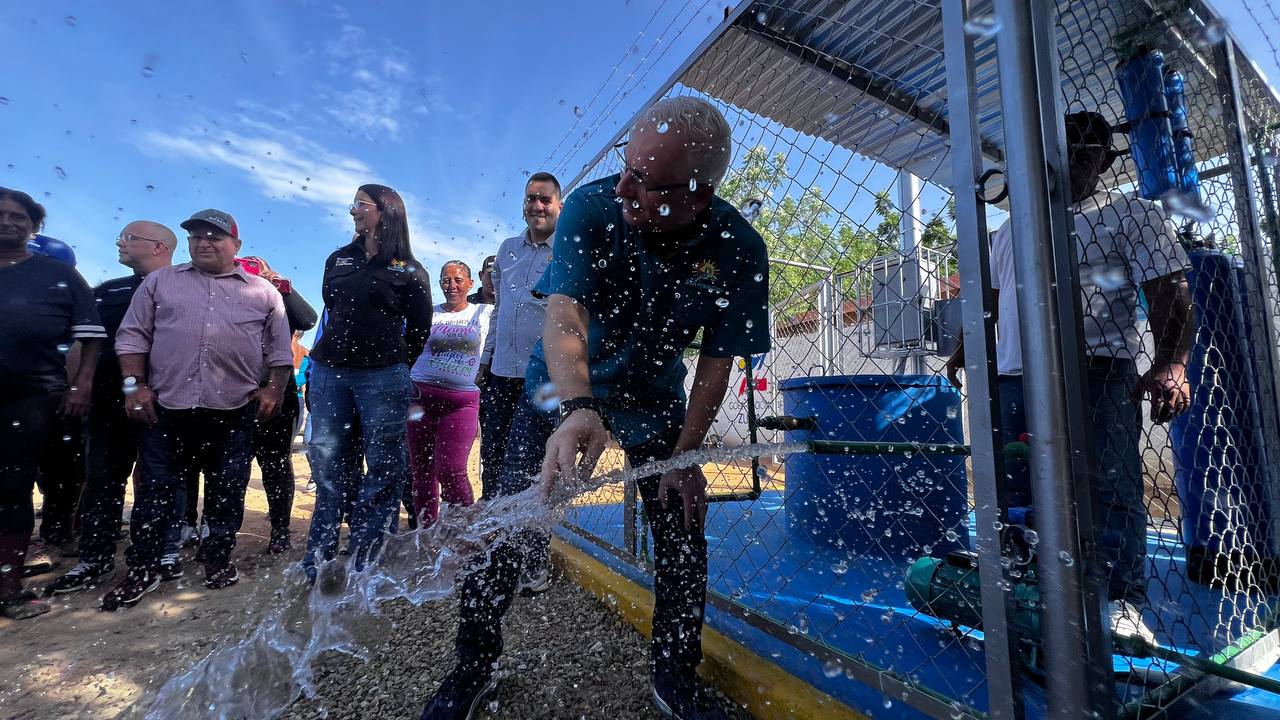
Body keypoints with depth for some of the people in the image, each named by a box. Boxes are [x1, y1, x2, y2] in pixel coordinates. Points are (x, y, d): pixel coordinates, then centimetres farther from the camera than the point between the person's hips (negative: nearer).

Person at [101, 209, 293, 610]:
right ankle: (143, 570, 21)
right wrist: (134, 384, -2)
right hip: (166, 408, 1)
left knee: (226, 492, 8)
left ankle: (218, 560, 23)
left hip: (234, 411, -1)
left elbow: (279, 349, 8)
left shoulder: (263, 292, 9)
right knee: (154, 490, 7)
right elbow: (132, 335, 8)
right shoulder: (159, 282, 12)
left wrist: (274, 389, -1)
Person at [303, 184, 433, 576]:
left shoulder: (409, 271, 2)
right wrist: (334, 353, 16)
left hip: (383, 378, -4)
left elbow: (419, 329, 6)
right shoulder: (338, 261, 15)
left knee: (384, 468, -1)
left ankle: (362, 559, 10)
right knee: (329, 465, 8)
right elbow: (331, 312, 22)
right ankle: (318, 558, 18)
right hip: (329, 372, 4)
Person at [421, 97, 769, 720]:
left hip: (652, 397, 2)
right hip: (564, 390, 0)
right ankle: (472, 669, 20)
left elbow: (716, 362, -13)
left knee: (681, 530, -1)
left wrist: (685, 454, -18)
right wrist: (578, 408, -55)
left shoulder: (739, 252, -21)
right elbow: (565, 313, -37)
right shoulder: (591, 207, -25)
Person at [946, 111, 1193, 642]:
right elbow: (990, 298, 26)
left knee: (1112, 487, -7)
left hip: (1098, 371, -4)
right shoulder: (1011, 230, 23)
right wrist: (965, 351, 17)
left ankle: (1123, 604, 2)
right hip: (1014, 376, 5)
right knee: (1016, 489, 7)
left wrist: (1170, 361, -18)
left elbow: (1169, 291, -3)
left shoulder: (1133, 215, 8)